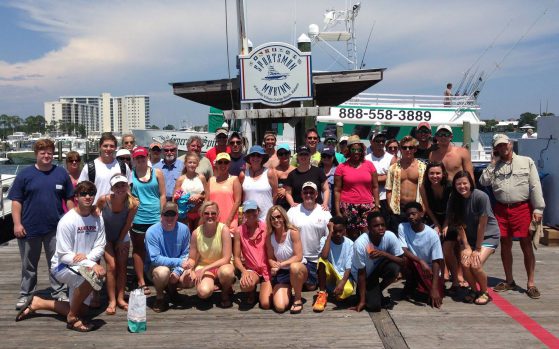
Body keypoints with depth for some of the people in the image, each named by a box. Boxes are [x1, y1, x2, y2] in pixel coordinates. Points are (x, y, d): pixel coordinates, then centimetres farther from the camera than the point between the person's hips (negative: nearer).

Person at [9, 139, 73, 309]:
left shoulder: (61, 173, 3)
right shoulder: (25, 174, -1)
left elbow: (69, 199, 7)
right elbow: (16, 201, -1)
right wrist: (17, 223, -8)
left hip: (55, 227, 1)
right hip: (29, 228, 0)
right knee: (29, 265, 13)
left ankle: (59, 292, 20)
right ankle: (25, 295, 26)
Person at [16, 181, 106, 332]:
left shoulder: (97, 220, -3)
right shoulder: (67, 221, -18)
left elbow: (100, 247, -3)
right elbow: (64, 255, -20)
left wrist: (87, 257, -25)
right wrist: (92, 265, -29)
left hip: (83, 268, 7)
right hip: (62, 266, -6)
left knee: (81, 311, 12)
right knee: (92, 276, -37)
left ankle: (36, 303, 31)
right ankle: (72, 318, -15)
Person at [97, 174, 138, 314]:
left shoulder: (133, 203, -25)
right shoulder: (103, 200, -27)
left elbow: (127, 224, -13)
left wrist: (120, 241, -5)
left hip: (122, 238, 2)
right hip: (106, 237, -2)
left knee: (122, 267, 5)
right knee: (111, 266, -8)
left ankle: (120, 298, 15)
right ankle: (112, 301, -1)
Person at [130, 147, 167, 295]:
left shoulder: (157, 173, 5)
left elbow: (162, 195, 5)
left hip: (155, 217, 0)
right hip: (138, 218, 0)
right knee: (138, 250, 7)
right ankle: (141, 282, 15)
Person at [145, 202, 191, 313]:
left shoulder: (184, 229, -11)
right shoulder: (152, 232, -21)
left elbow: (186, 254, -4)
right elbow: (155, 258, -24)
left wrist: (177, 271, -20)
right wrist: (179, 261, -31)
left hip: (176, 267, 4)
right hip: (156, 266, -3)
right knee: (163, 272, -37)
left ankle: (171, 288, 14)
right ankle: (159, 296, -3)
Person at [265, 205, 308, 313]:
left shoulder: (293, 232, -14)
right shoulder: (270, 237, -3)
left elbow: (298, 257, -17)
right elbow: (270, 258, 3)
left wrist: (281, 265, -24)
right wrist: (274, 265, -20)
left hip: (298, 269, -2)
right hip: (281, 273, 2)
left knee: (294, 267, -42)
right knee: (280, 307, -18)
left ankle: (298, 299, -16)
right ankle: (287, 291, 19)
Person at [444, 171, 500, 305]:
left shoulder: (481, 197, -22)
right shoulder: (454, 199, -8)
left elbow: (482, 224, -18)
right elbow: (459, 225, -6)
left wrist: (478, 248, -14)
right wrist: (466, 247, -10)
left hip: (488, 235, -4)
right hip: (469, 237, 4)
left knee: (475, 265, -21)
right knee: (465, 264, -16)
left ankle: (484, 292, 8)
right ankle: (474, 290, 12)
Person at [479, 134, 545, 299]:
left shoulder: (526, 162, 2)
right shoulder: (494, 166, 12)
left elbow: (535, 186, -2)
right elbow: (483, 182, -1)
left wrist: (538, 209, -9)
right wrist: (493, 163, 0)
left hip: (522, 208, -3)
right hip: (501, 209, 4)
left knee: (526, 245, -1)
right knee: (505, 245, 10)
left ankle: (531, 284, 8)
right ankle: (509, 281, 24)